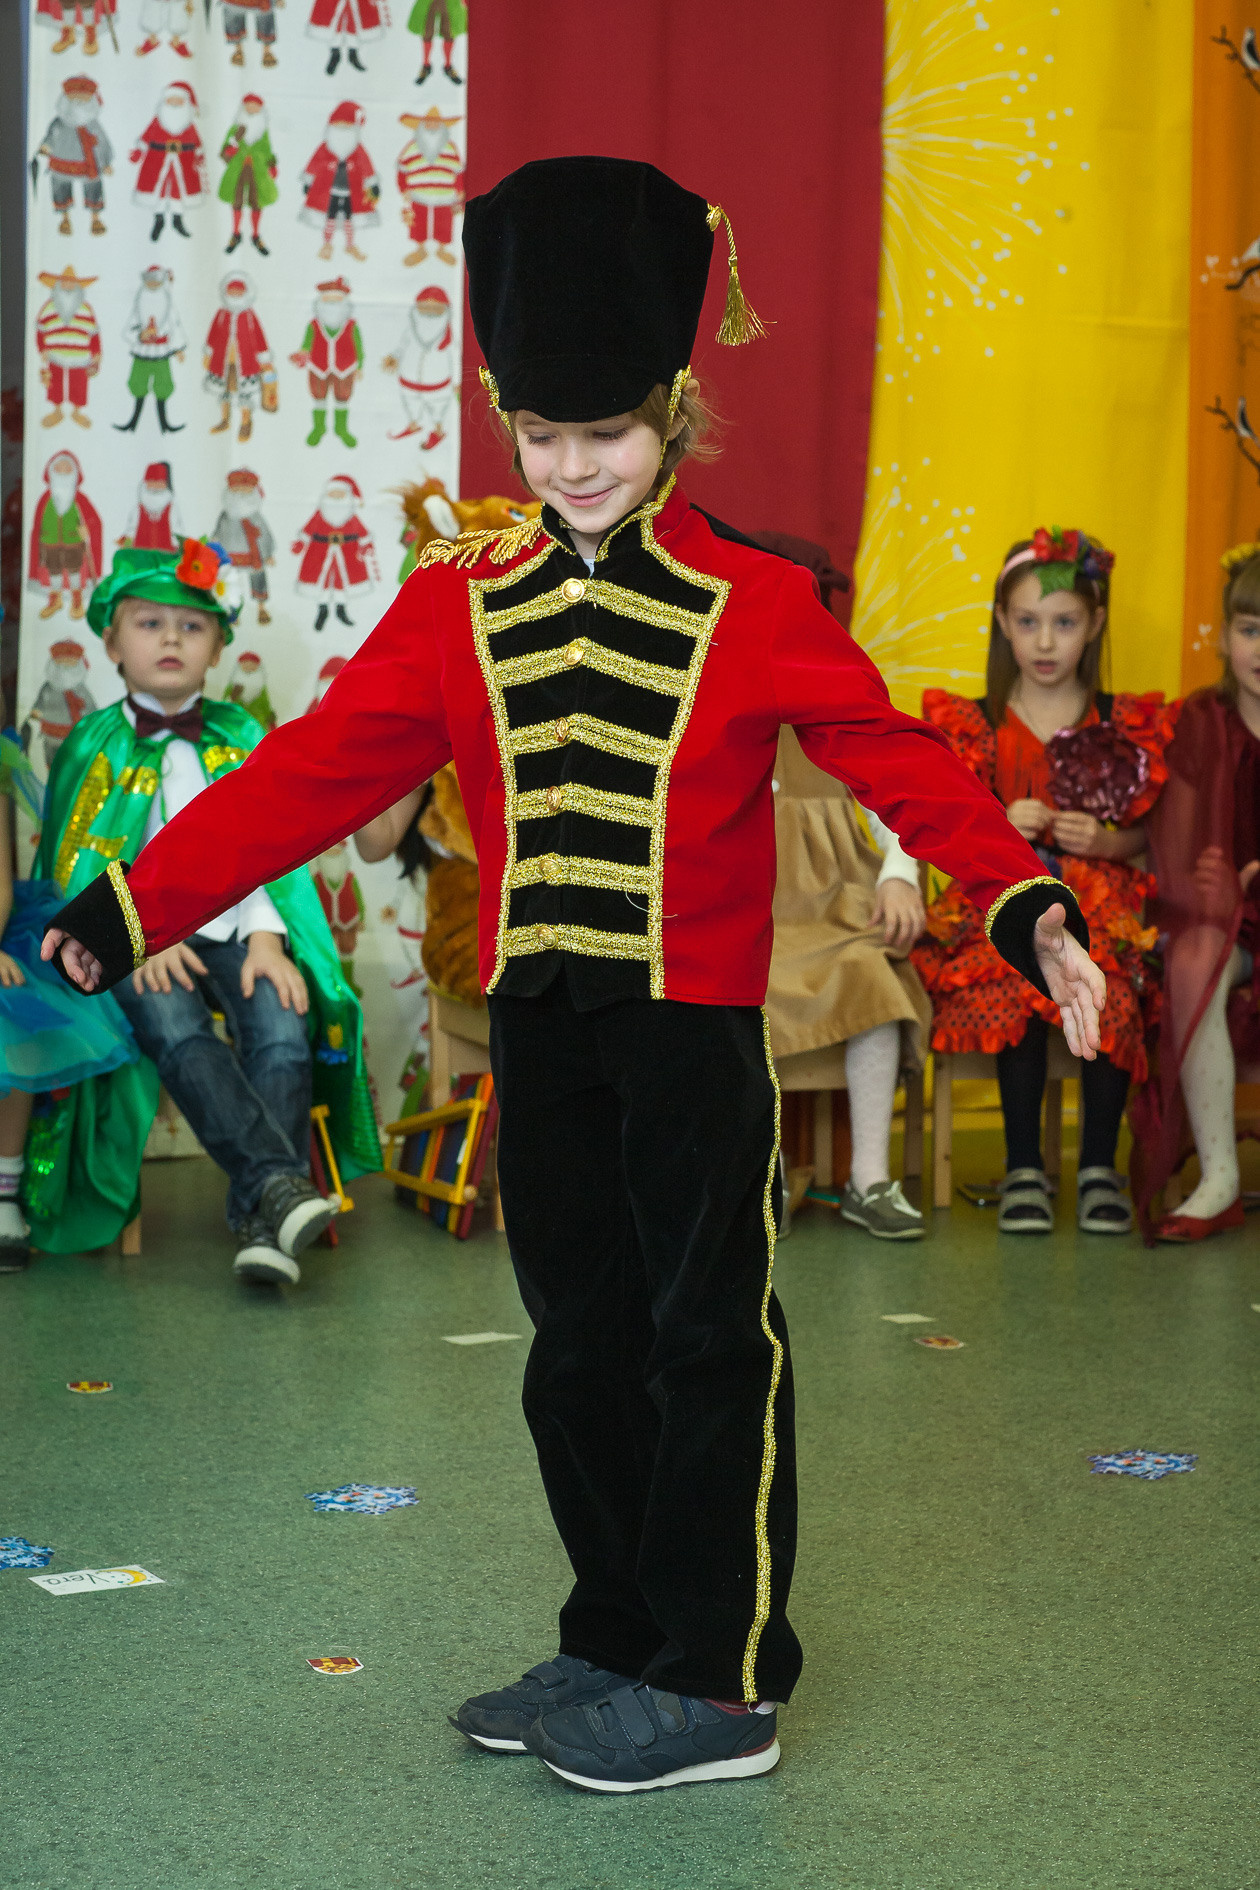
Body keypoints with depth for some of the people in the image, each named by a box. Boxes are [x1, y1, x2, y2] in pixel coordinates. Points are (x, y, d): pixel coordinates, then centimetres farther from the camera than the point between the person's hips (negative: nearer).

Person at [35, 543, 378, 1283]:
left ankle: (262, 1220, -33)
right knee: (175, 1029, -34)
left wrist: (267, 936, -9)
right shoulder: (94, 745, 9)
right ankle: (279, 1182, -45)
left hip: (235, 929, 2)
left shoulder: (241, 737, 15)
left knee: (281, 1023, -29)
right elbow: (77, 866, 4)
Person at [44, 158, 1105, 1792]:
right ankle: (616, 1645, 26)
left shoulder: (756, 606, -4)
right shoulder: (458, 608, 5)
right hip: (537, 1027, 4)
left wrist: (1027, 903, -25)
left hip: (693, 1024, -4)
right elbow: (316, 773, 4)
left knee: (709, 1337, 2)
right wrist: (133, 907, -1)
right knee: (580, 1341, 12)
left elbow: (898, 759, -10)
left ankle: (721, 1687, 11)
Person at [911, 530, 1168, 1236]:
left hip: (1101, 900, 0)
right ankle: (1024, 1170, -20)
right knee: (1016, 991, -34)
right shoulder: (976, 725, 9)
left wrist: (1107, 841, -9)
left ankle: (1099, 1167, -15)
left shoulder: (1125, 726, 10)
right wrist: (999, 827, -10)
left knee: (1112, 992, -32)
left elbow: (1146, 837, 12)